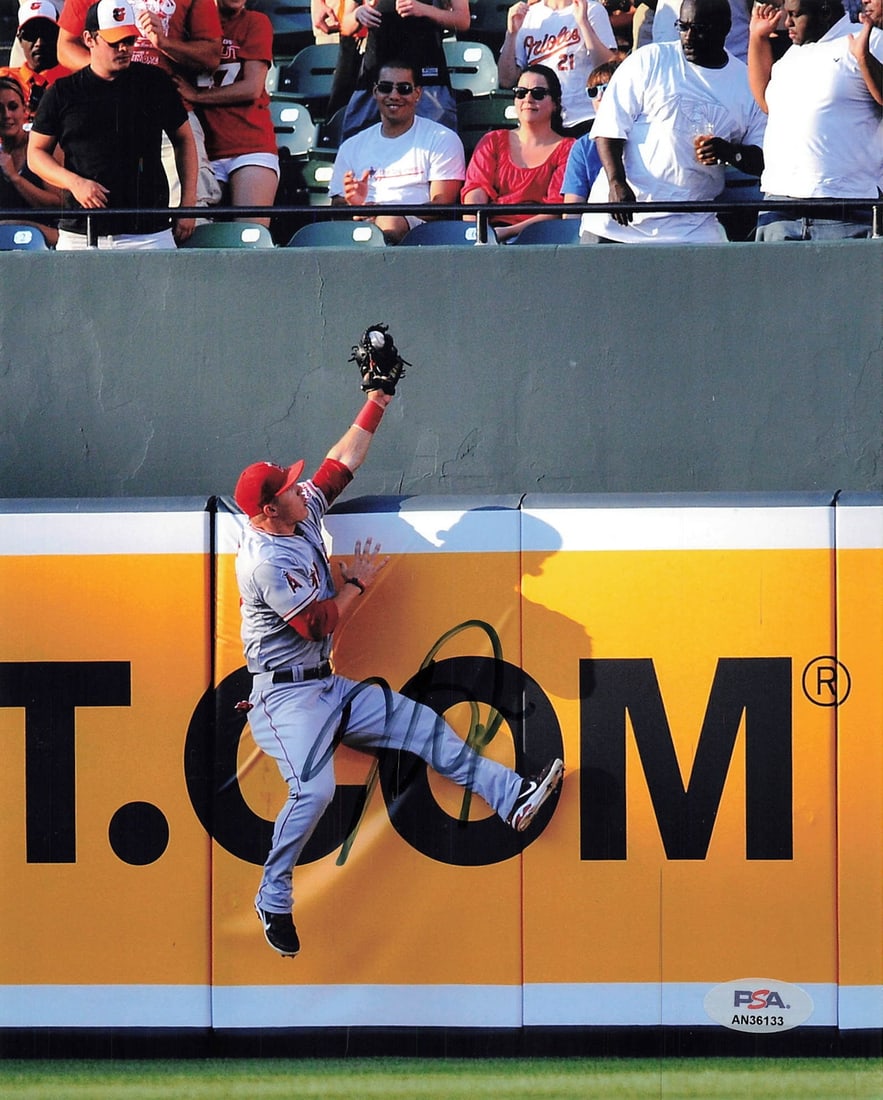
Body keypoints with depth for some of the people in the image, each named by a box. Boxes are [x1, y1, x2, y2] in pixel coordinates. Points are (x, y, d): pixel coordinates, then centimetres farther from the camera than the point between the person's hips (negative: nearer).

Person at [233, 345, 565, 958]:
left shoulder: (303, 518, 7)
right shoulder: (268, 560, -21)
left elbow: (342, 466, 13)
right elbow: (319, 623, -19)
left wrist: (378, 402, 9)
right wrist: (357, 582, -5)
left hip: (329, 688, 10)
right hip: (286, 695, -10)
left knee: (421, 724, 3)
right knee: (313, 789, -27)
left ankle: (511, 799, 3)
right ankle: (274, 900, -13)